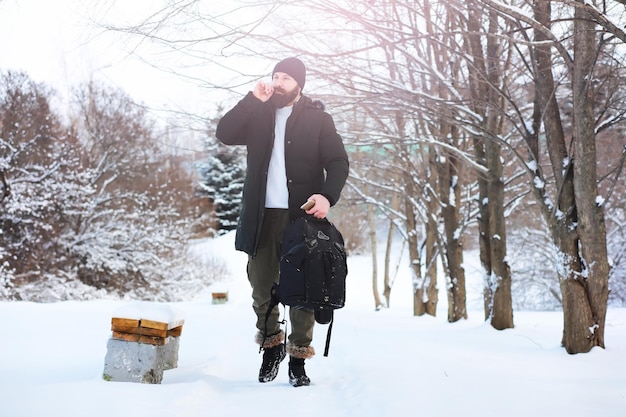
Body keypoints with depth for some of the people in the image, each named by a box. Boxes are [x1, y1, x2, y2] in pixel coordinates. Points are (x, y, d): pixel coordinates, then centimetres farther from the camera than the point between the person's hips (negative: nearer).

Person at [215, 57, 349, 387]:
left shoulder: (317, 119, 5)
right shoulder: (258, 114, 13)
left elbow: (338, 162, -2)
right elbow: (224, 134, -1)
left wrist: (327, 195, -20)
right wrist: (254, 98, -7)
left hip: (302, 215, -2)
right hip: (262, 215, 3)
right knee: (261, 287, 6)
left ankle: (298, 358, 12)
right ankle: (271, 345, 27)